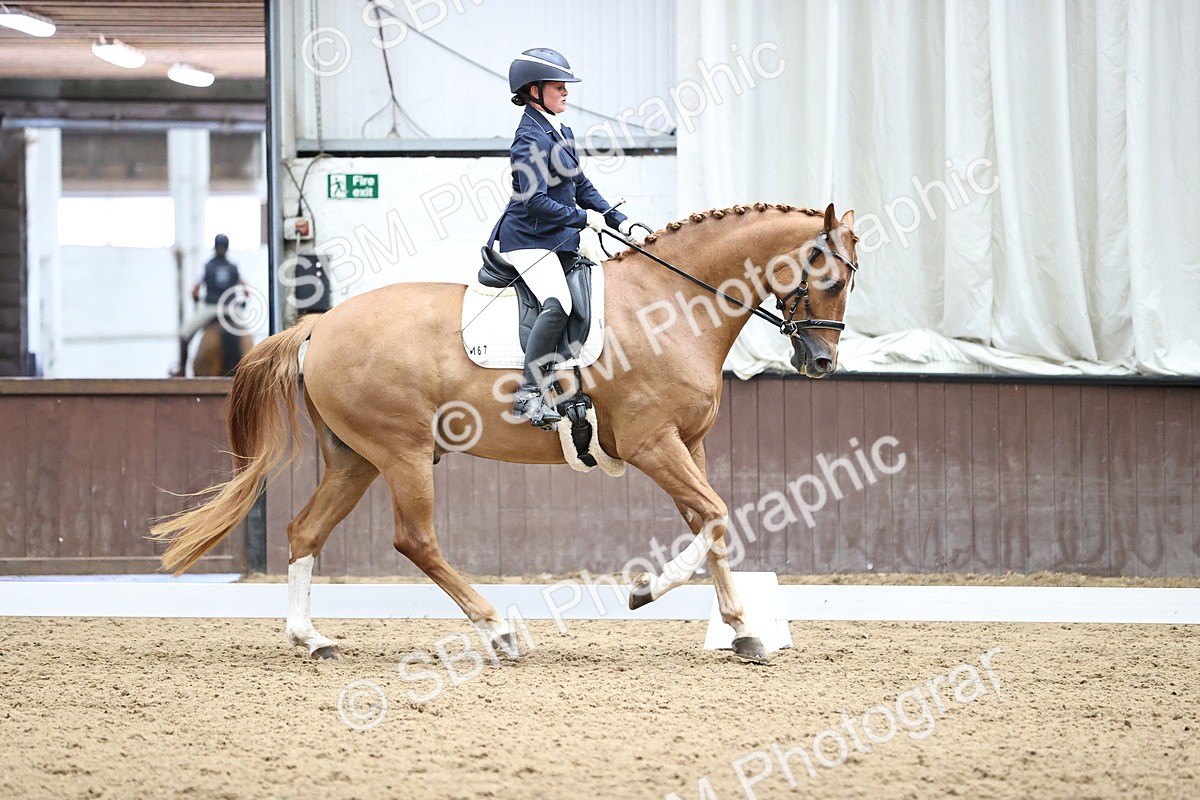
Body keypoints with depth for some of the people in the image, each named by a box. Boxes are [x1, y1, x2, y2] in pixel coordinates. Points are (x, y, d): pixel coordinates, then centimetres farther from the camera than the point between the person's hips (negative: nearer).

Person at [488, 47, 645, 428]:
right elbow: (534, 201, -22)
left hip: (557, 240, 11)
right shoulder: (531, 139, -14)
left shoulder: (562, 133, 15)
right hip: (528, 240, -11)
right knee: (558, 303, -29)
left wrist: (618, 221, 11)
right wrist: (584, 219, -17)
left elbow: (581, 187, 22)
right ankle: (529, 393, -31)